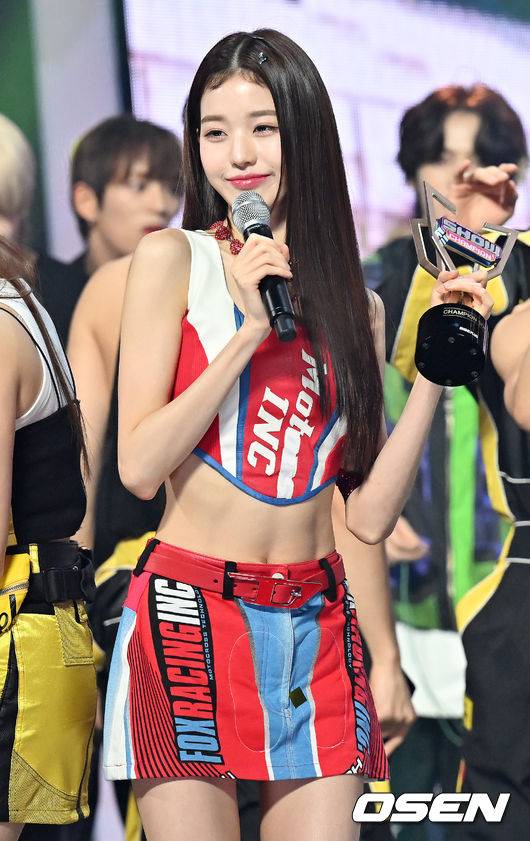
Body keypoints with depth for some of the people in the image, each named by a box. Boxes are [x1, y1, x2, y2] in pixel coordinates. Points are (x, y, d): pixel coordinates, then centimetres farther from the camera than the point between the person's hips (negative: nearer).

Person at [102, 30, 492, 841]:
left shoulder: (356, 306, 13)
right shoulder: (173, 260, 2)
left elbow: (370, 515, 6)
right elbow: (139, 466, -8)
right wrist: (250, 330, -11)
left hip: (316, 629, 4)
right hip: (190, 613, -4)